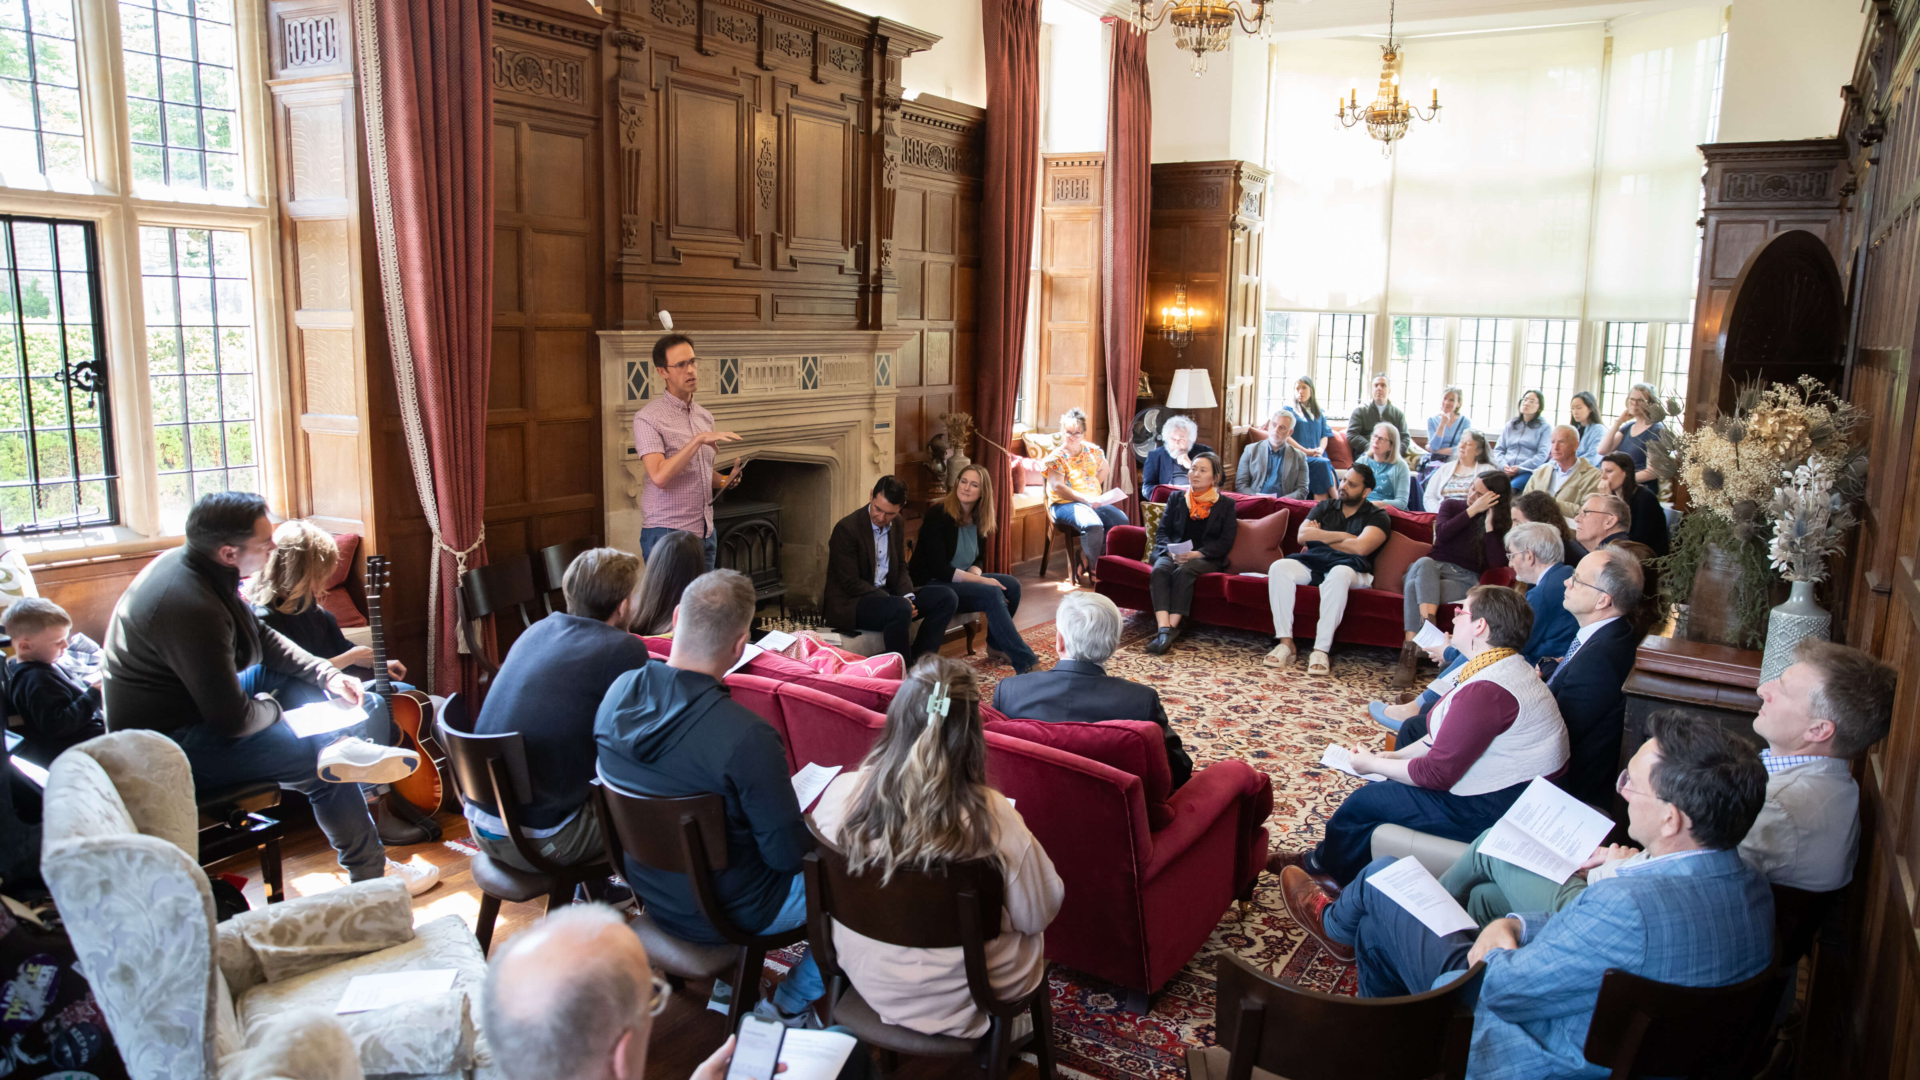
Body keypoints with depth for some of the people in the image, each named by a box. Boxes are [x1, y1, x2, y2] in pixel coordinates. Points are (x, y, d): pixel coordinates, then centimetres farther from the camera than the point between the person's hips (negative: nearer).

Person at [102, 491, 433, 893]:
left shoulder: (187, 563, 1)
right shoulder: (191, 607, -31)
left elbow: (261, 636, 14)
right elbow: (232, 720, -27)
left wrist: (326, 674, 3)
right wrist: (272, 708, -5)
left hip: (195, 706, 11)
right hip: (168, 748, -11)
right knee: (323, 750, -18)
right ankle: (371, 874, -1)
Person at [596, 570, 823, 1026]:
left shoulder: (618, 692, -14)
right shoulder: (747, 738, -35)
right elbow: (788, 854, -23)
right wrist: (815, 832, -1)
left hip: (649, 889, 7)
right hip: (728, 913, -7)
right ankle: (789, 1007, 23)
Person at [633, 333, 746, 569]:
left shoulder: (705, 417, 12)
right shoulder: (648, 418, -9)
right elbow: (659, 476, -23)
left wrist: (725, 480, 2)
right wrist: (699, 440, -25)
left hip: (705, 533, 7)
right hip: (667, 533, -6)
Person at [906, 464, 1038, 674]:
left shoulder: (977, 520, 5)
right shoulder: (938, 515, -19)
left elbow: (975, 560, 14)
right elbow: (938, 568, -23)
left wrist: (975, 573, -12)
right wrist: (981, 580, -23)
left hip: (961, 578, 8)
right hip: (930, 585, -8)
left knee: (1011, 584, -9)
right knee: (992, 594, -27)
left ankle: (997, 644, 8)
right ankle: (1025, 663, -29)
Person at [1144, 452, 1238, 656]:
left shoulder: (1226, 505, 11)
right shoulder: (1176, 499, 18)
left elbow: (1225, 542, 0)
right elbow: (1162, 532, 10)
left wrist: (1196, 554, -16)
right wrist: (1171, 551, -12)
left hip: (1207, 558, -2)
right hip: (1173, 554, 2)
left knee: (1184, 571, -36)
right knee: (1160, 569, -33)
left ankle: (1170, 630, -43)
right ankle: (1164, 630, -48)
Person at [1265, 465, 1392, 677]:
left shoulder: (1377, 516, 9)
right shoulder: (1325, 507, 22)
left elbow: (1360, 547, -11)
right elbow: (1302, 536, 5)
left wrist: (1321, 537, 2)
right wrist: (1343, 536, -2)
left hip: (1350, 567, -4)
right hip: (1313, 564, 4)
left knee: (1339, 574, -41)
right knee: (1278, 568, -27)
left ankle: (1321, 650, -38)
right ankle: (1286, 643, -28)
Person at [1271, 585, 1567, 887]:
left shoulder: (1485, 691, -29)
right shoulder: (1508, 667, 7)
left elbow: (1436, 773, -24)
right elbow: (1448, 738, 14)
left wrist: (1373, 764, -9)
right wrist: (1396, 755, 8)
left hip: (1488, 812, -10)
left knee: (1364, 801, 0)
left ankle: (1321, 866, 27)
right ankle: (1326, 858, 28)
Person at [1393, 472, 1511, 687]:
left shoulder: (1501, 525, 7)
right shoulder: (1452, 506, 14)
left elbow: (1496, 563, -8)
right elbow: (1442, 533, -7)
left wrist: (1489, 525, -10)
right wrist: (1472, 511, -11)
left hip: (1463, 579, -2)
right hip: (1431, 568, 2)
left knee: (1415, 587, -33)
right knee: (1425, 562, -37)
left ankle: (1410, 656, -41)